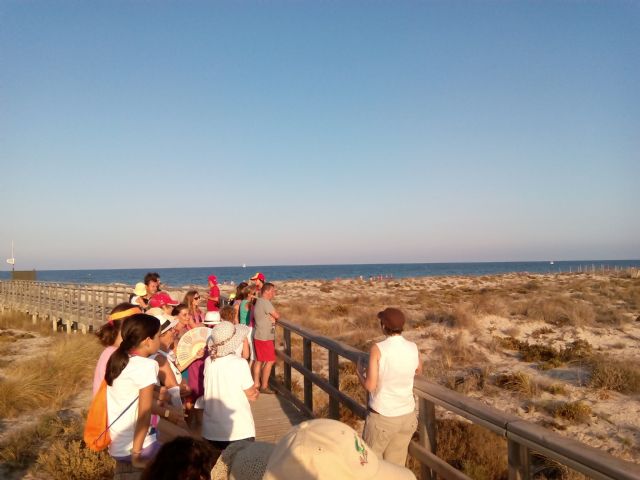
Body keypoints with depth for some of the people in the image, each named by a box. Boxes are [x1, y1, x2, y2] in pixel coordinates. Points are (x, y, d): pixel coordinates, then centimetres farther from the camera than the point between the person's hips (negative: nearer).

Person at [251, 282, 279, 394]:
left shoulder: (258, 302, 12)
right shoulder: (265, 302, -19)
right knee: (270, 361, -3)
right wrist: (276, 314, 7)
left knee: (259, 360, 15)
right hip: (265, 338, -10)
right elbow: (277, 316, -16)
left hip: (259, 336, 10)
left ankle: (256, 383, 23)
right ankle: (264, 386, 3)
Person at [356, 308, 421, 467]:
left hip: (382, 417, -4)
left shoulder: (378, 349, -18)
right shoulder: (413, 348, -4)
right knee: (395, 465, 17)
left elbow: (370, 385, -18)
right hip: (407, 415, 4)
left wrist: (359, 372, 1)